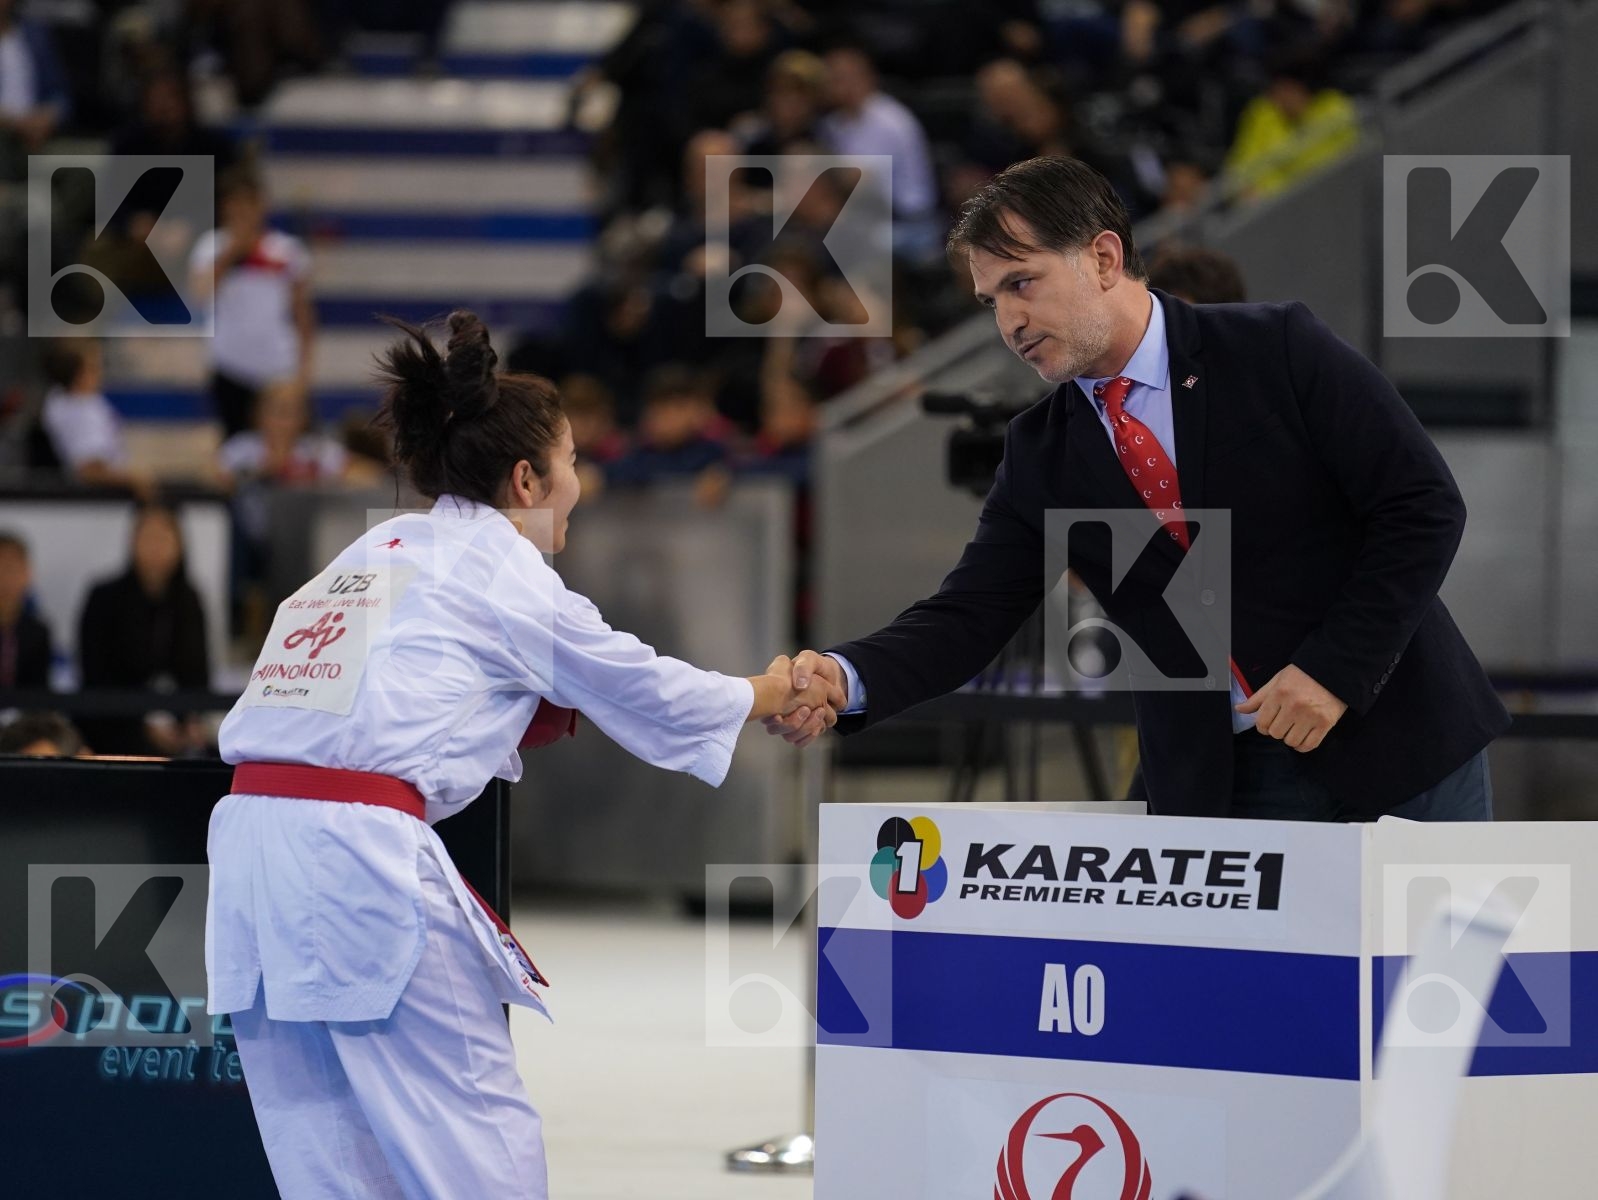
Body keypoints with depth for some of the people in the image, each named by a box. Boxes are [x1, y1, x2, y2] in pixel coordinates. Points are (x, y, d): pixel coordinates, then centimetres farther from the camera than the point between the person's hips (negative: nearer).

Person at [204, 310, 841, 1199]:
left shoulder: (376, 553, 23)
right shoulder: (498, 572, 2)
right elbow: (642, 691, 12)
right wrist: (767, 696, 28)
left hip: (251, 838, 8)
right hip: (361, 857, -8)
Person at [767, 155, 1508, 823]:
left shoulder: (1279, 351, -9)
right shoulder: (1039, 454, 4)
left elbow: (1424, 506, -10)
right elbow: (968, 617, -2)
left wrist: (1335, 668, -18)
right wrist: (846, 677, -22)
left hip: (1390, 741, -3)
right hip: (1210, 787, 3)